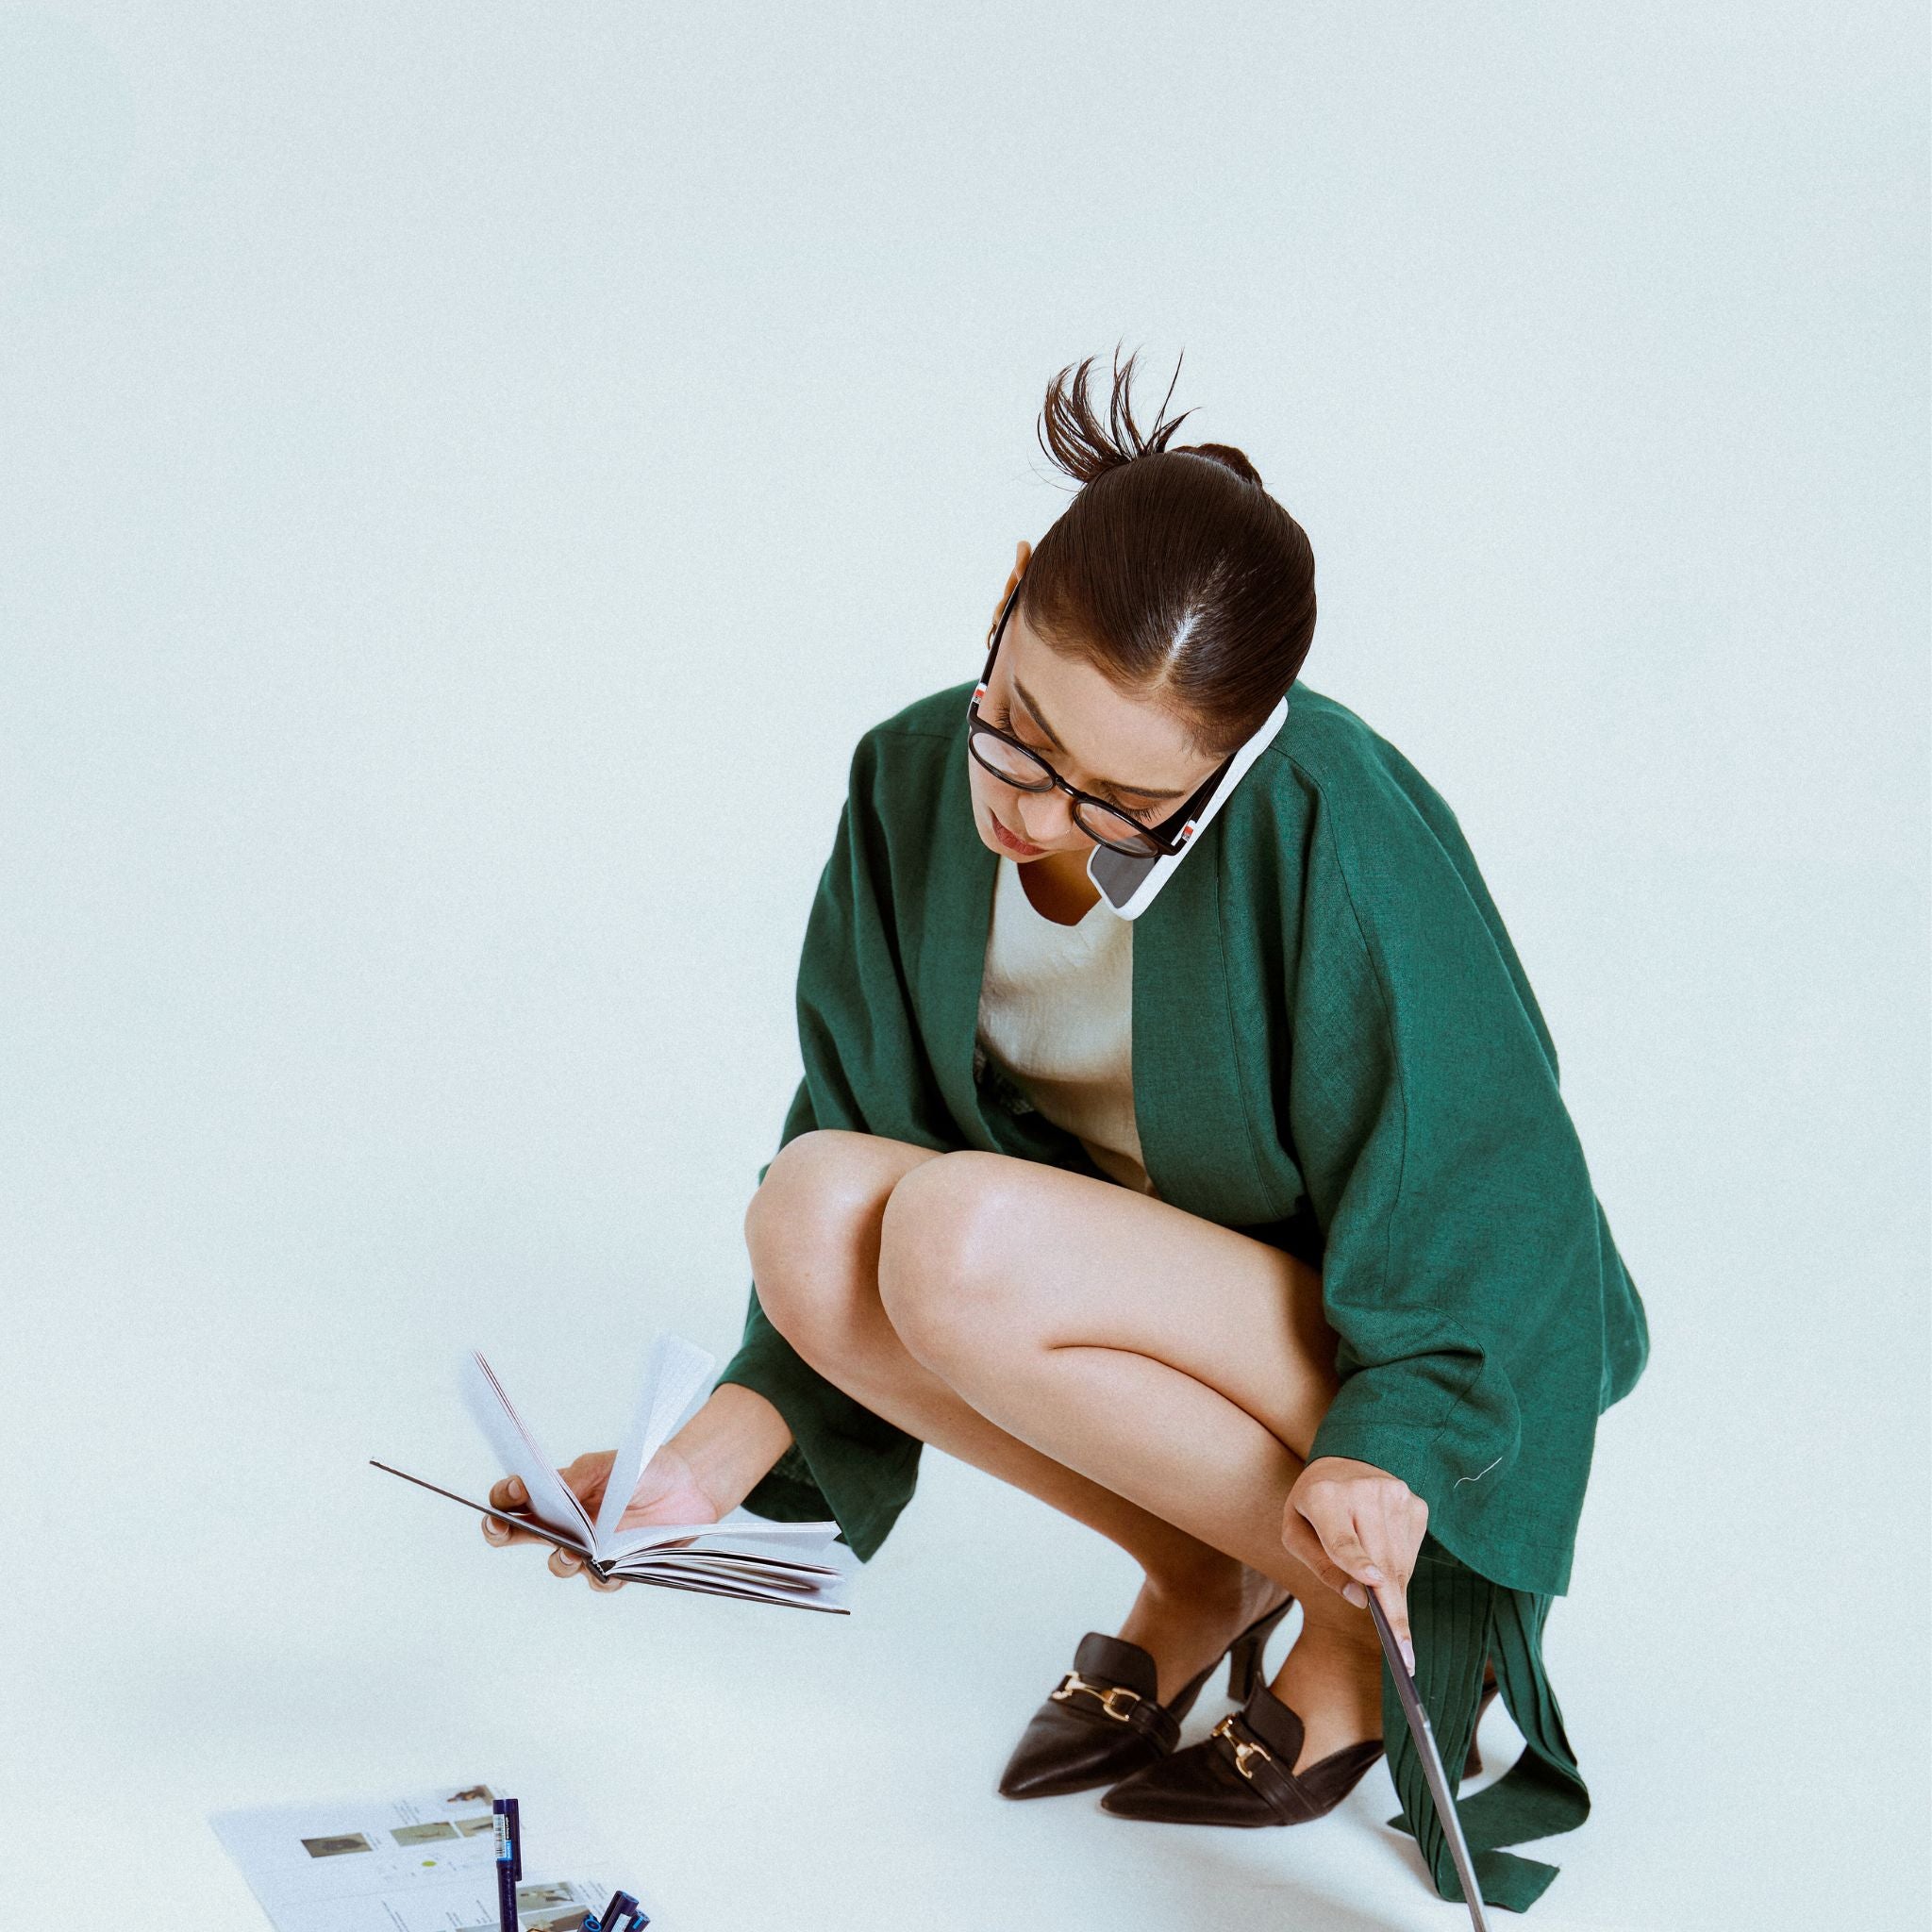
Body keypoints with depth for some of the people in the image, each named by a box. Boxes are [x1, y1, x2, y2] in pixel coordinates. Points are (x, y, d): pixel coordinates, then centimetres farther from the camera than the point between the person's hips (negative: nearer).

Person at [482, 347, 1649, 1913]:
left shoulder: (1326, 822, -27)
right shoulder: (915, 786, -10)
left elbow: (1481, 1184, -19)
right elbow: (861, 1120, -3)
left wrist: (1390, 1447, -36)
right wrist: (732, 1442, -16)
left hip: (1376, 1356, -6)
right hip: (1135, 1309, 6)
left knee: (959, 1232, -30)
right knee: (815, 1204, -22)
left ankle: (1364, 1619, -8)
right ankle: (1195, 1577, -1)